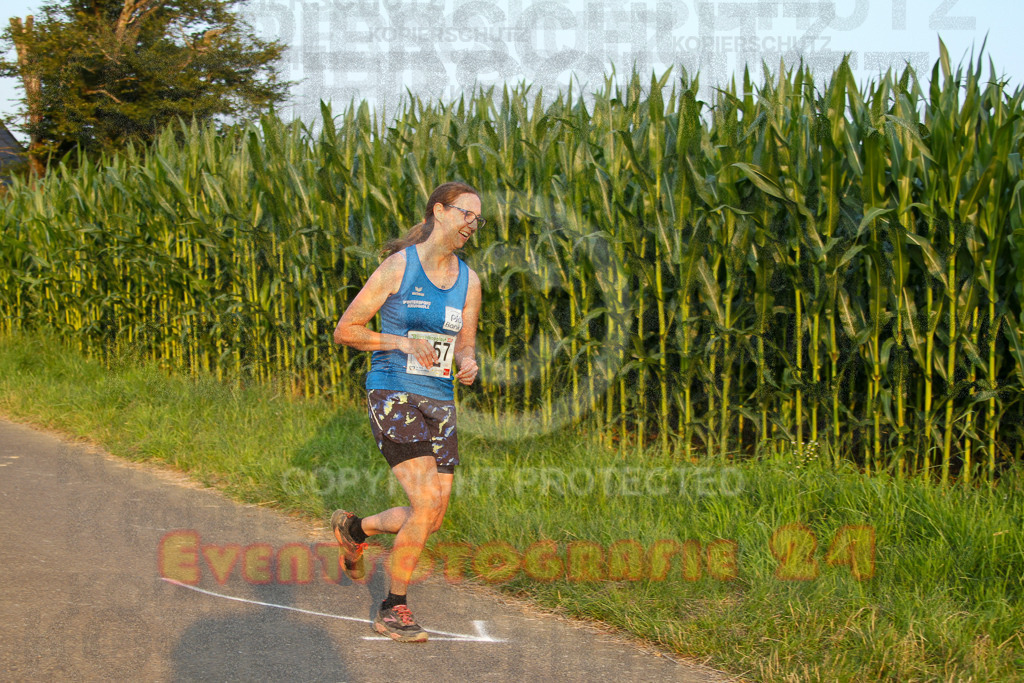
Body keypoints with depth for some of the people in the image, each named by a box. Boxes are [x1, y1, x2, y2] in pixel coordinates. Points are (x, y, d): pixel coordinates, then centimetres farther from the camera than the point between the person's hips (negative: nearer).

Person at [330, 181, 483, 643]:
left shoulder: (468, 281, 9)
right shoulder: (398, 268, -8)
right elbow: (344, 331, -5)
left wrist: (468, 364, -6)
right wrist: (401, 342, -17)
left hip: (439, 402, 6)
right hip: (392, 395, -6)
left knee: (432, 518, 5)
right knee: (427, 501, -19)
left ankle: (354, 528, 35)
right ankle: (392, 609, -3)